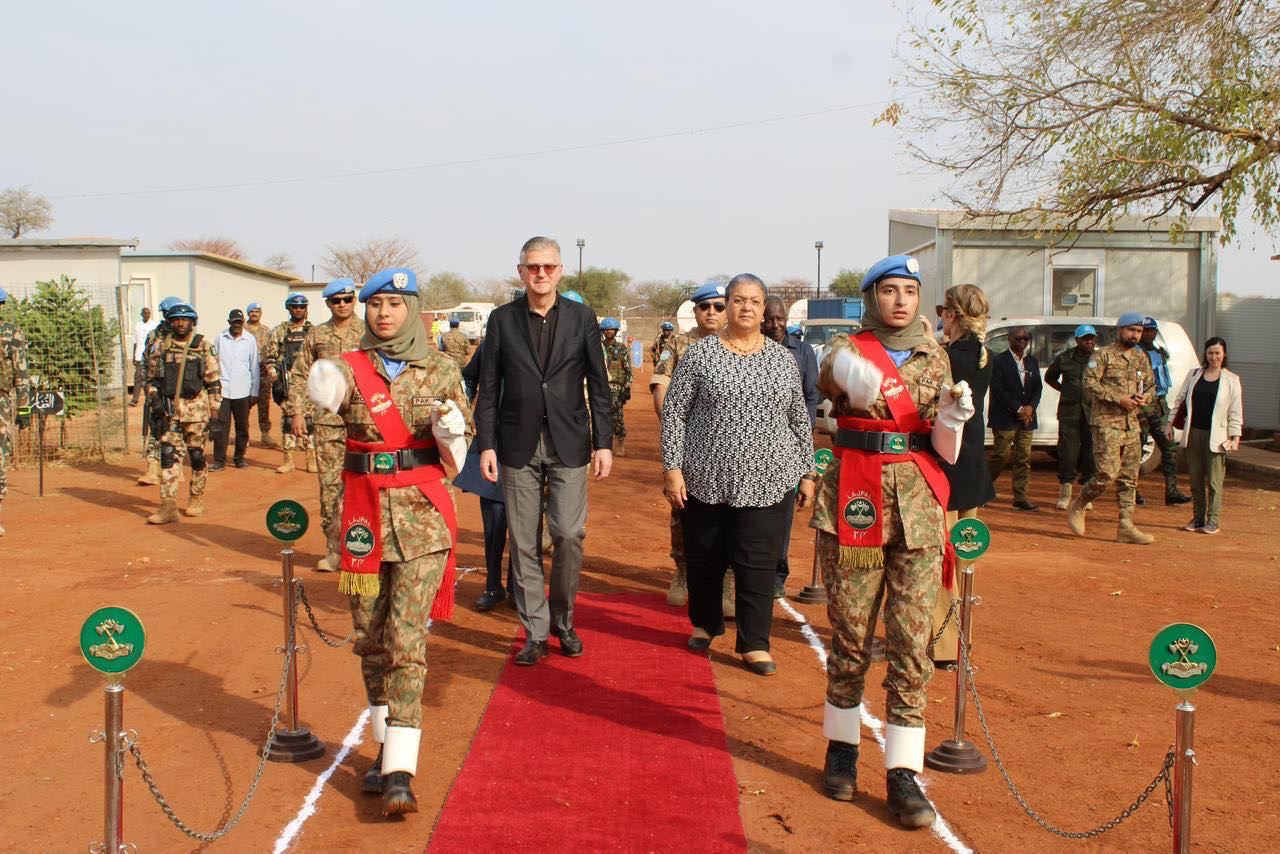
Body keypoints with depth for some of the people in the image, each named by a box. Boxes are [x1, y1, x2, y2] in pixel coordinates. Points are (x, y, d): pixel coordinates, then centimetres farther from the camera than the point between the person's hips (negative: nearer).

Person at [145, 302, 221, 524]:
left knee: (196, 455, 6)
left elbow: (213, 381, 2)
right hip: (169, 409, 2)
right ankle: (169, 505, -7)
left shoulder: (203, 346, 1)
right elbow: (152, 379, 14)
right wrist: (155, 402, 2)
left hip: (196, 408, -2)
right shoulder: (161, 347, 8)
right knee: (169, 455, -5)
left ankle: (197, 498, 23)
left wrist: (214, 411, -1)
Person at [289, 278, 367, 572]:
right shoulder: (316, 335, 9)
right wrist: (297, 413, 3)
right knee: (329, 485, 4)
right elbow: (300, 376, 11)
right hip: (327, 420, 3)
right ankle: (334, 551, 13)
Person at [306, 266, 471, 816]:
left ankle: (400, 771, -8)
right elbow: (326, 397, -22)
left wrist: (450, 426, -15)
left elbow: (456, 457, 6)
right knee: (369, 636, 9)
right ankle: (387, 746, 27)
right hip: (365, 511, 2)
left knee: (406, 639, -9)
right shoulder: (350, 369, 3)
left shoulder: (440, 371, 2)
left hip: (422, 512, -2)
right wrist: (323, 393, -45)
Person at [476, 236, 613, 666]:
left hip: (569, 443, -1)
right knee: (524, 542, 3)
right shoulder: (502, 319, 5)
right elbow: (489, 387, 5)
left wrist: (603, 442, -1)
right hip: (518, 444, 1)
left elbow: (599, 385, 5)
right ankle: (535, 632, 14)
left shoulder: (582, 317, 4)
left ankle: (563, 621, 16)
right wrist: (486, 444, -1)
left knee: (569, 534, -6)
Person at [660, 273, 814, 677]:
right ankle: (705, 623, 33)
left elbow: (799, 420, 11)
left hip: (766, 481, 1)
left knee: (758, 564, 0)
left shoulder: (783, 358, 6)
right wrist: (672, 467, -8)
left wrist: (807, 473, 9)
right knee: (704, 557, 12)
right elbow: (673, 410, -2)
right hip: (706, 479, -1)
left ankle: (754, 644, 10)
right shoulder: (701, 353, -1)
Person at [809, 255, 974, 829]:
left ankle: (903, 773, 5)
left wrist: (952, 418, -14)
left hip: (917, 504, 2)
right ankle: (841, 749, 24)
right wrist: (851, 378, -48)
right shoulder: (847, 349, 2)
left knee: (912, 643, -1)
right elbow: (830, 377, -24)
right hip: (855, 499, -2)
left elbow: (944, 450, 9)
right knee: (850, 636, 5)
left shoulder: (934, 357, 11)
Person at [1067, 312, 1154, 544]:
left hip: (1132, 424, 7)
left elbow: (1150, 386, 24)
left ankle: (1126, 527, 7)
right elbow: (1090, 384, -14)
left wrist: (1145, 397, 0)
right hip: (1107, 423, -7)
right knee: (1108, 473, -14)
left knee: (1129, 477, 5)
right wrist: (1118, 398, -20)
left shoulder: (1142, 358, 16)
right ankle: (1077, 506, 8)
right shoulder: (1103, 355, -4)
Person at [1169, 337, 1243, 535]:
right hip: (1193, 433, 3)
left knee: (1214, 481, -3)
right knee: (1196, 479, 8)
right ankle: (1198, 518, 16)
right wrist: (1170, 423, 9)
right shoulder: (1193, 374, 10)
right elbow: (1179, 400, 15)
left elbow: (1236, 412, 1)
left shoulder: (1231, 380, 3)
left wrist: (1235, 437, -6)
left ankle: (1213, 521, 4)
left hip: (1216, 436, -3)